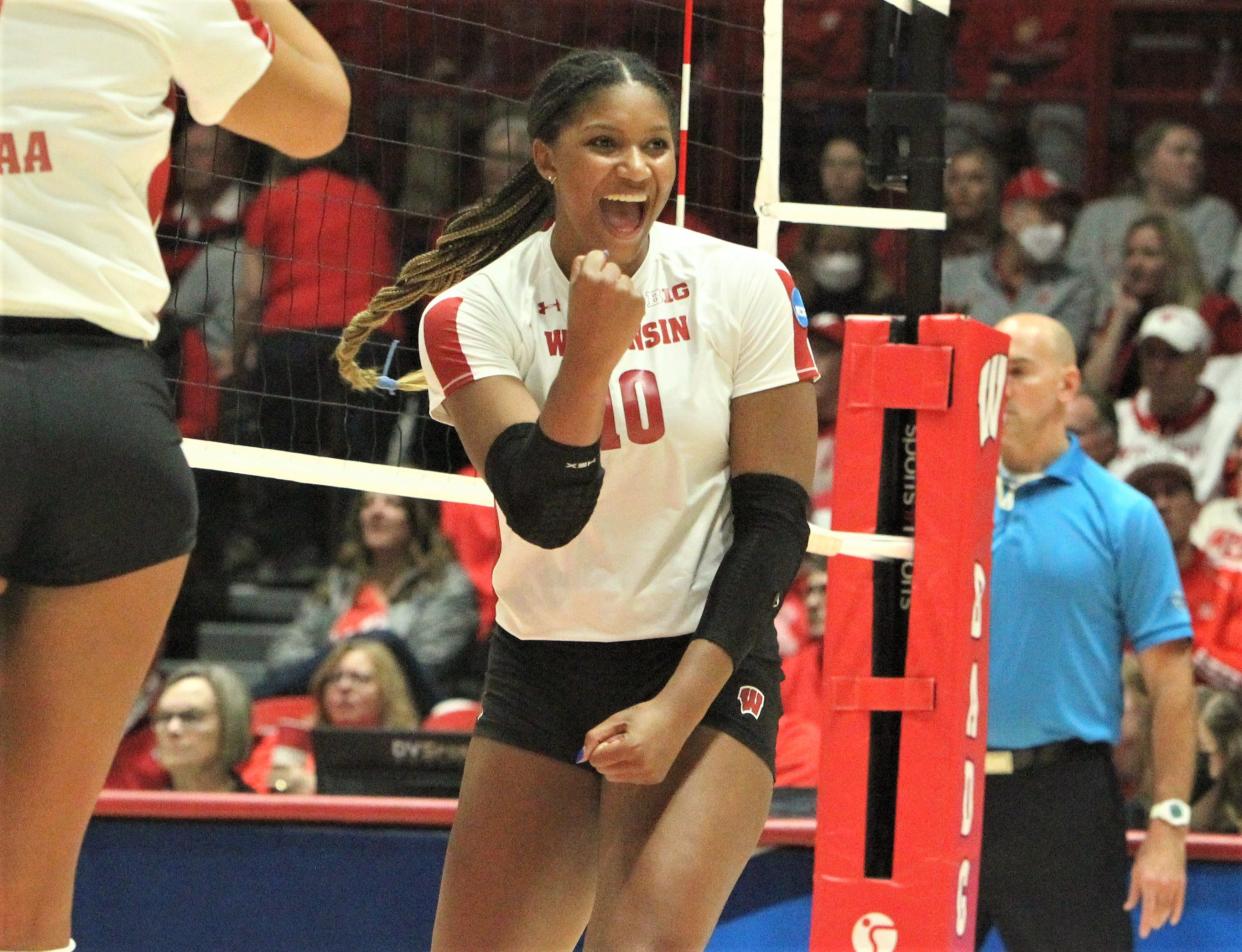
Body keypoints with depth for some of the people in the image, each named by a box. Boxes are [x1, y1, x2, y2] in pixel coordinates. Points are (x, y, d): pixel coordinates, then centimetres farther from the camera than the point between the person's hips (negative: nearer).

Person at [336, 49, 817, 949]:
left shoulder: (748, 290, -6)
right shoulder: (472, 311, -5)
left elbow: (776, 520, -5)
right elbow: (542, 514, -16)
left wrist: (681, 705, -14)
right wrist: (591, 353, -31)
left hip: (708, 667, -2)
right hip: (542, 671, 2)